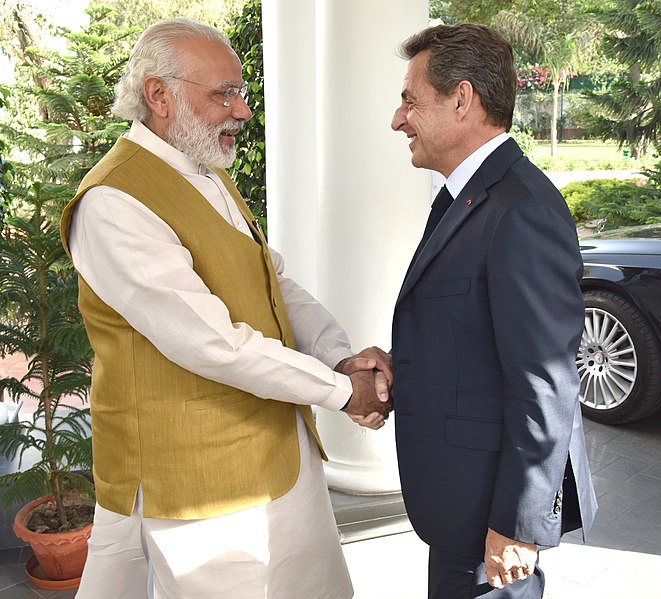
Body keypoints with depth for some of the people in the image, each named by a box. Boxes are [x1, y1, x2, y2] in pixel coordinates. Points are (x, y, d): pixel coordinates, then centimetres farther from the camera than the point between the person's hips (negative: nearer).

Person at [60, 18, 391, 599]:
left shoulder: (211, 177, 11)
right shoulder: (114, 203, -20)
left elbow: (277, 285, 8)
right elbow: (211, 343, -26)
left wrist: (342, 357, -10)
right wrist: (342, 390, -16)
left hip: (276, 452, 9)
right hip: (193, 477, -9)